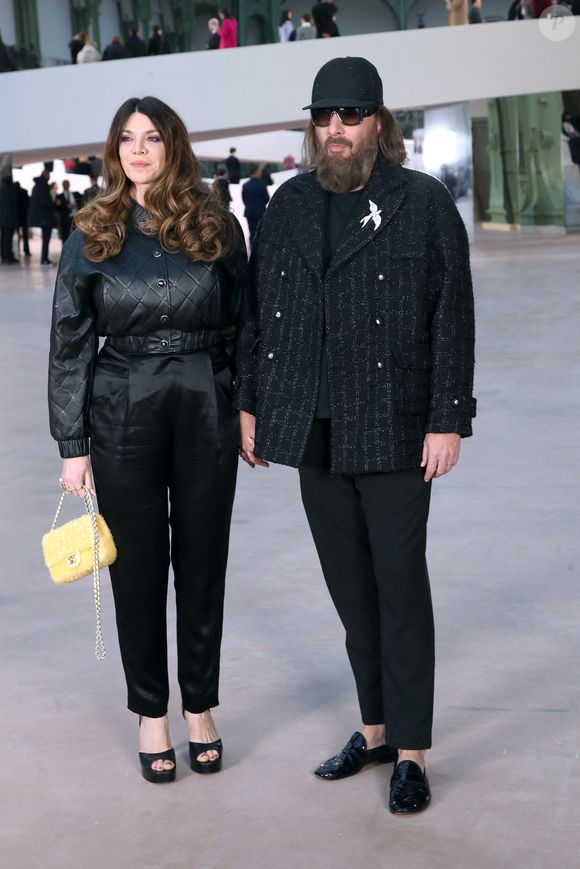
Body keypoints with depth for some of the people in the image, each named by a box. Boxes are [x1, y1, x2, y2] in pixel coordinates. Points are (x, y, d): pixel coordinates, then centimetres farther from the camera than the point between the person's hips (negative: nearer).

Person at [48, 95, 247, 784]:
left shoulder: (217, 229, 2)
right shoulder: (93, 236, 0)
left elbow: (242, 326, 7)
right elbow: (69, 346, 1)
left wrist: (248, 407, 1)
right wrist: (73, 445, -3)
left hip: (206, 414, 1)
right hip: (123, 417, 0)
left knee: (203, 565, 8)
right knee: (138, 570, 7)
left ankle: (200, 709, 25)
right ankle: (151, 713, 23)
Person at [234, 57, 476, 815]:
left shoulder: (426, 204, -4)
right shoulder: (288, 205, 9)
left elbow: (453, 322, -7)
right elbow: (258, 311, 12)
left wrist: (448, 421, -11)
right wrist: (249, 404, 10)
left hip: (393, 431, -4)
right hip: (315, 432, 4)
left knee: (400, 587, 2)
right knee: (350, 587, 12)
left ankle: (411, 751, 11)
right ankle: (376, 726, 26)